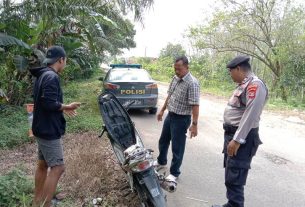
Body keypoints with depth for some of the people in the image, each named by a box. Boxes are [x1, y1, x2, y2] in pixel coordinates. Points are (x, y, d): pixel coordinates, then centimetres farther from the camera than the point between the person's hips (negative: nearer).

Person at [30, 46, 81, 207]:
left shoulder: (42, 75, 12)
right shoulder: (52, 77, -20)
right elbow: (49, 103, -28)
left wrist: (62, 108, 11)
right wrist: (66, 107, -13)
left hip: (43, 128, 11)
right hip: (49, 130, -10)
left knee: (43, 165, 19)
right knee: (57, 167, -5)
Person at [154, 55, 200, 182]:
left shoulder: (192, 83, -21)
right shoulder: (175, 78, 5)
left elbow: (195, 105, -24)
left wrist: (194, 124, -26)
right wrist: (162, 110, 19)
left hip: (181, 119, -8)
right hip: (170, 115, 8)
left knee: (177, 147, 4)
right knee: (163, 141, 23)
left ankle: (174, 173, 21)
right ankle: (161, 162, 46)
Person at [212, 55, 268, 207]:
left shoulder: (255, 85, -18)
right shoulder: (244, 85, 15)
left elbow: (250, 116, -25)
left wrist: (237, 140, -26)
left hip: (242, 138, -11)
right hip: (233, 134, 11)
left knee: (234, 179, -6)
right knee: (231, 176, 20)